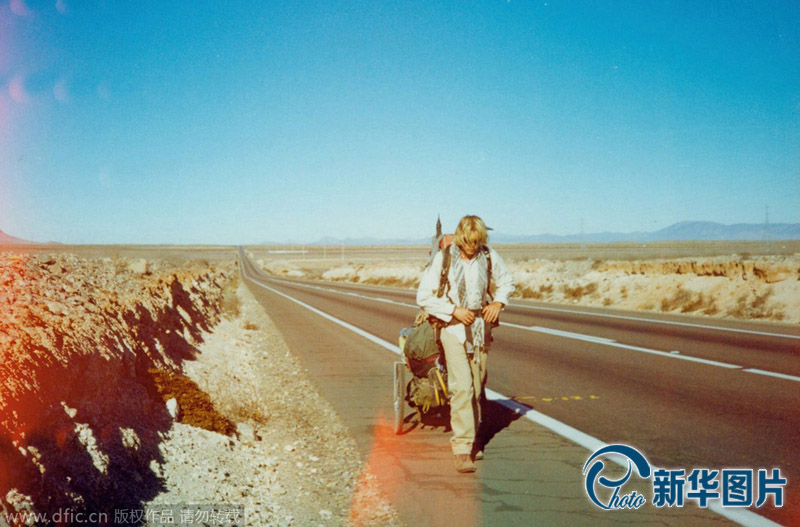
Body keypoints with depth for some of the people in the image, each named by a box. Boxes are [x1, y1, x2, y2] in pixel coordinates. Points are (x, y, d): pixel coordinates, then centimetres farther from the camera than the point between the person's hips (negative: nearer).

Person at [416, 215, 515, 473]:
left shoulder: (489, 256, -1)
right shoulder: (442, 259, -11)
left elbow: (506, 281, 15)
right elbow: (424, 296, -9)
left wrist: (498, 302, -4)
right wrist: (455, 311, -18)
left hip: (481, 326, 4)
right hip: (453, 327, -4)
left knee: (477, 387, 11)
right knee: (462, 386, -15)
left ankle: (471, 439, 28)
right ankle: (462, 449, -14)